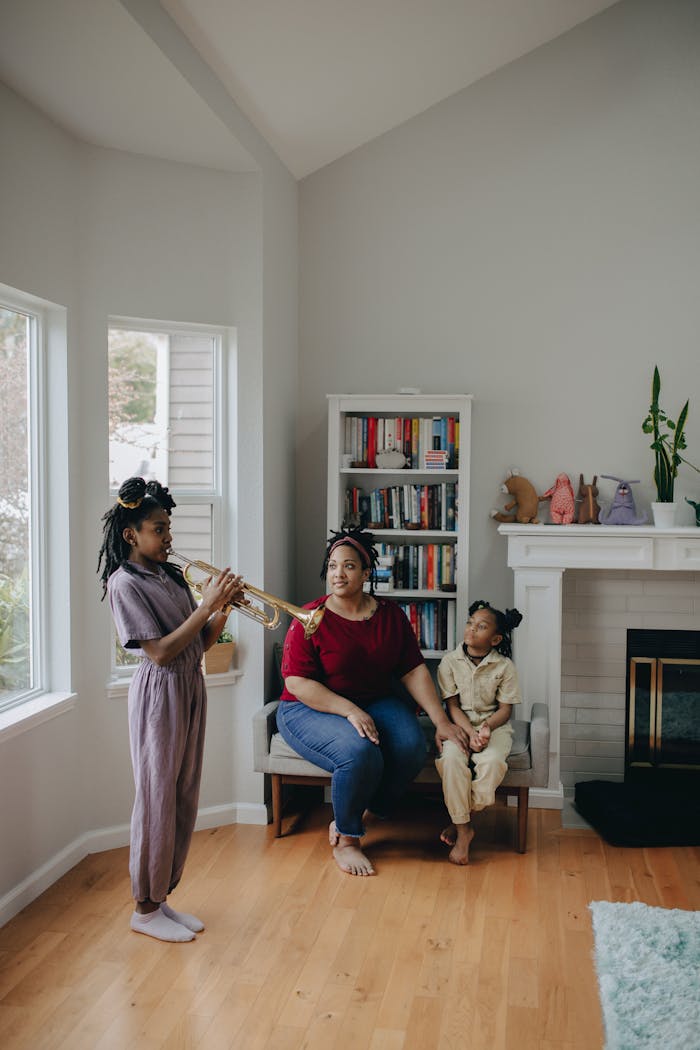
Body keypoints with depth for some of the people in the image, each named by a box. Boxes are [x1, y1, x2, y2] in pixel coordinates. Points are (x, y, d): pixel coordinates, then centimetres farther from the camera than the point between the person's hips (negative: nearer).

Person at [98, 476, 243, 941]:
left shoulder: (171, 576, 10)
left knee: (185, 798, 12)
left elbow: (201, 643, 11)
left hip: (191, 687, 8)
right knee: (158, 798, 0)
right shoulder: (124, 583, -13)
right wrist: (207, 605, -21)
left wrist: (223, 609, -6)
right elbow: (160, 652, -19)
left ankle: (163, 897, 25)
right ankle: (145, 908, 15)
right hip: (159, 693, -8)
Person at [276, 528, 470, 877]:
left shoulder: (390, 615, 2)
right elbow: (297, 682, -16)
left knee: (412, 746, -23)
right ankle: (345, 841, -7)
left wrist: (441, 721, -7)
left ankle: (348, 822, -4)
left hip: (374, 702, 5)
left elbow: (414, 670, 1)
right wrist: (350, 711, -26)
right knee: (360, 753, -33)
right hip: (311, 709, -5)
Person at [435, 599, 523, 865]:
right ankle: (463, 830, -19)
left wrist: (487, 727, -23)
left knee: (492, 760, -32)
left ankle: (462, 819, -12)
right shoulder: (450, 661, -2)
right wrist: (469, 733, -20)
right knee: (451, 758, -31)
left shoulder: (505, 666, -3)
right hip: (459, 724, 0)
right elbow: (452, 706, -4)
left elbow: (505, 709, -2)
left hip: (493, 724, 0)